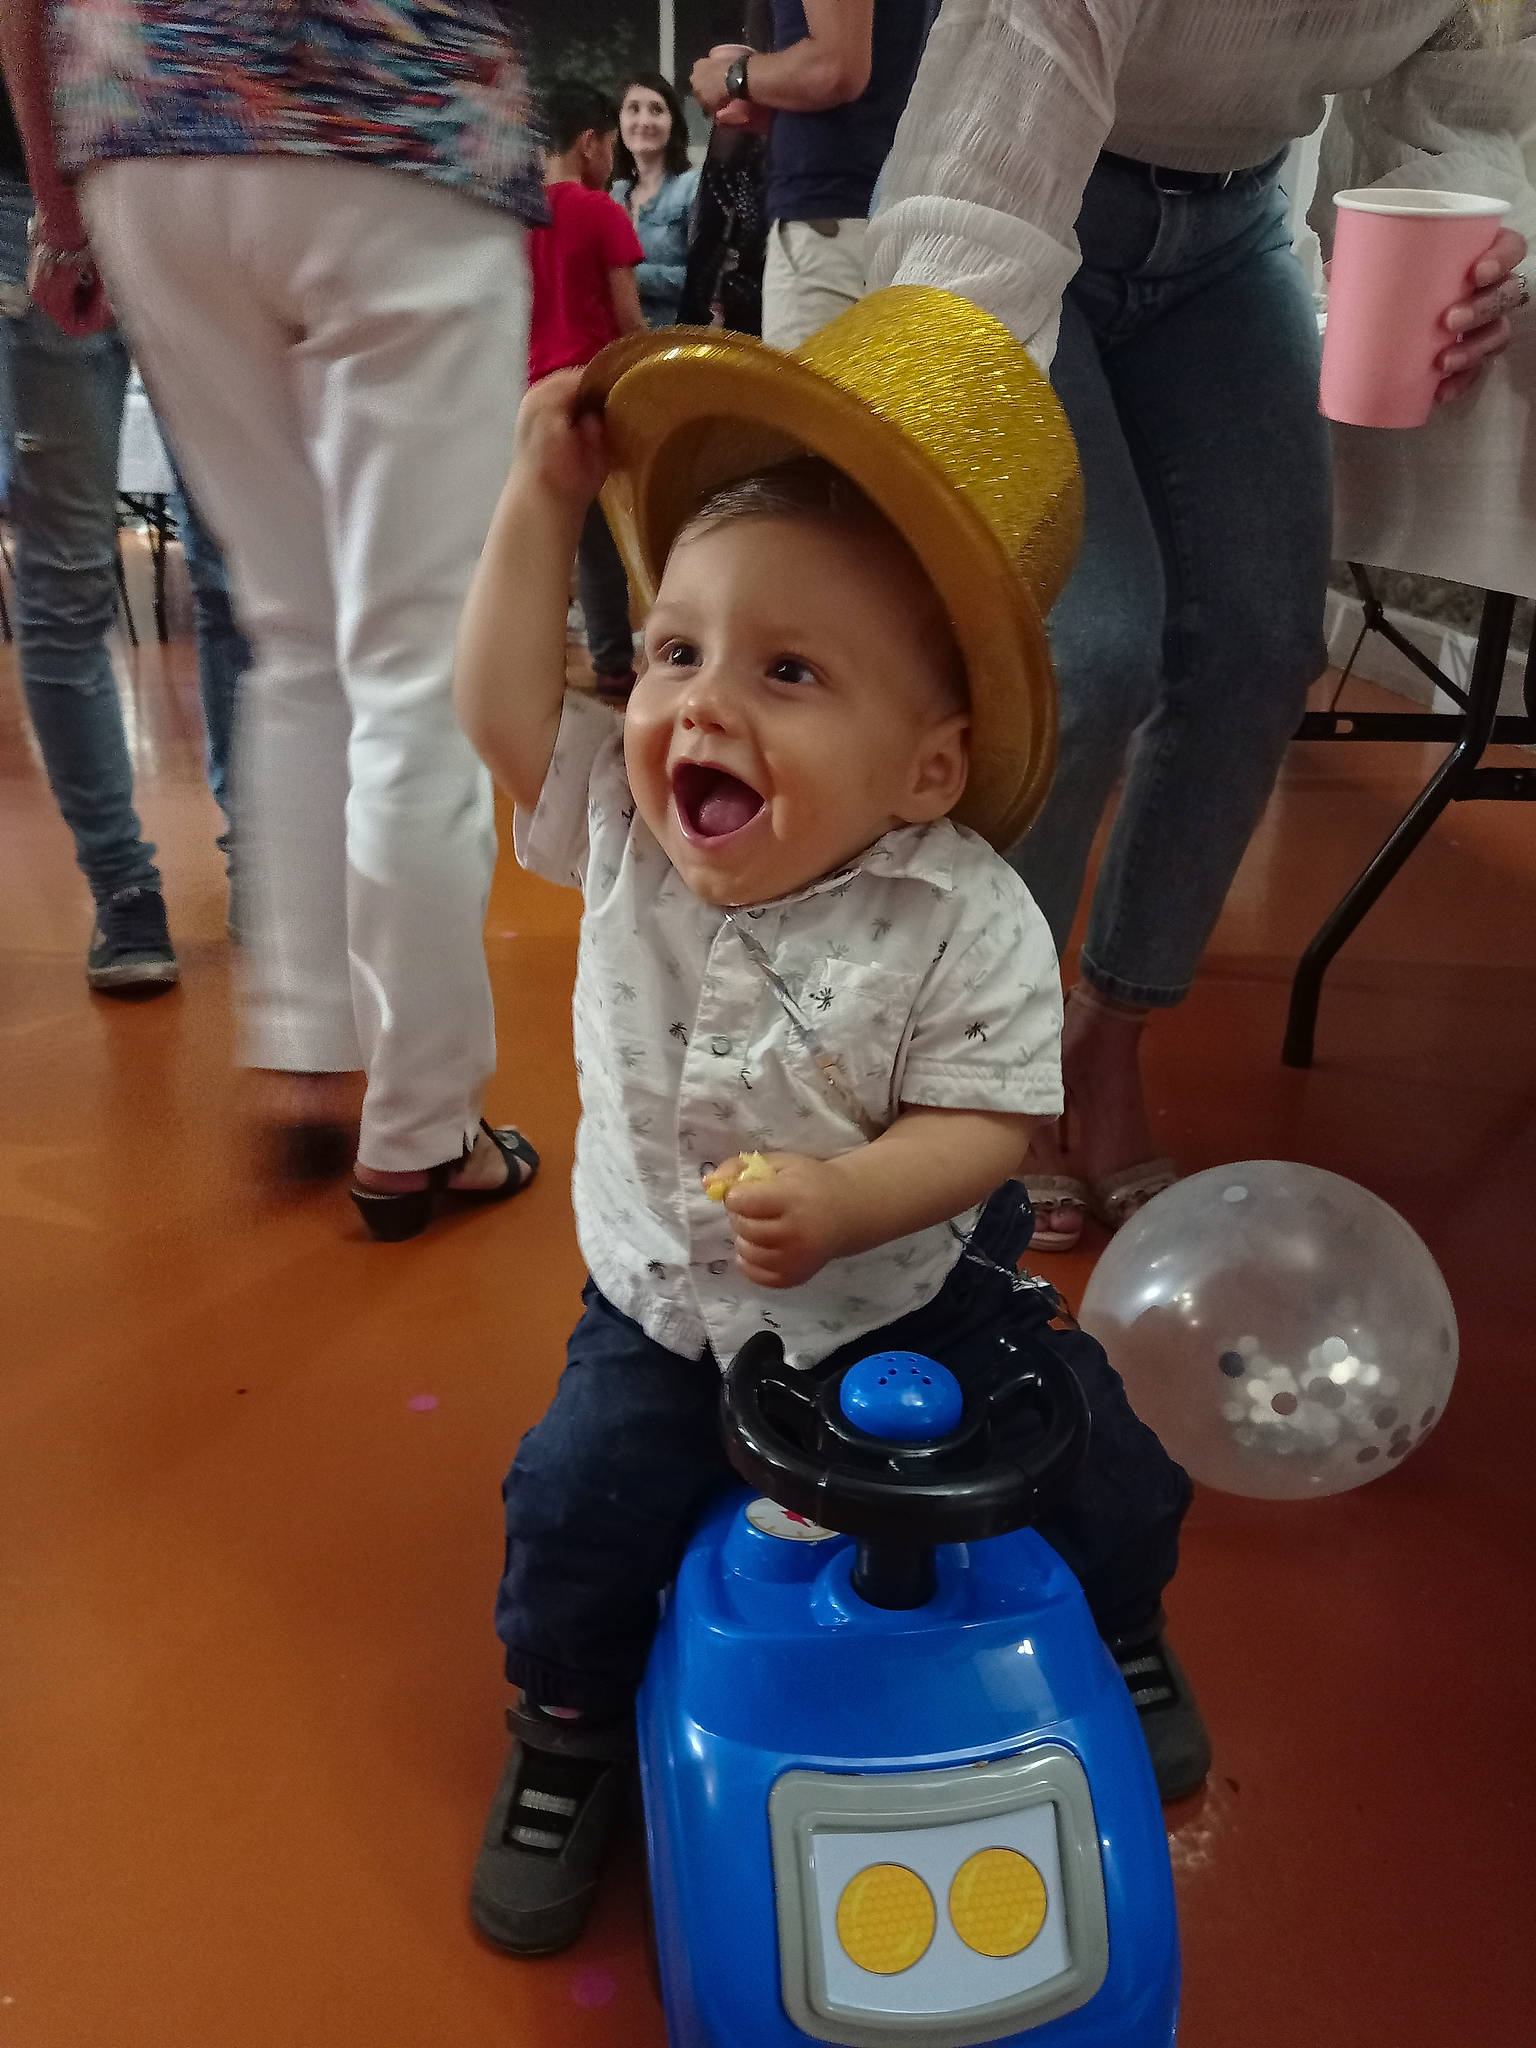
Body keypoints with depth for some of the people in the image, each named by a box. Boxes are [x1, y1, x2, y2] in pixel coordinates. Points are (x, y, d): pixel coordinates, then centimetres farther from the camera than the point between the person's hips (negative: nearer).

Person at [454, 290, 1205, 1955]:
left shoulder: (966, 918, -22)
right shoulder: (620, 832, -12)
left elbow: (981, 1126, -21)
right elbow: (499, 705, -10)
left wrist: (846, 1200, -38)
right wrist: (544, 497, -10)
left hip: (916, 1287, -1)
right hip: (665, 1308, 2)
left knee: (1106, 1465, 1)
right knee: (577, 1506, -8)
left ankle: (1115, 1637, 39)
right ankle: (570, 1730, 26)